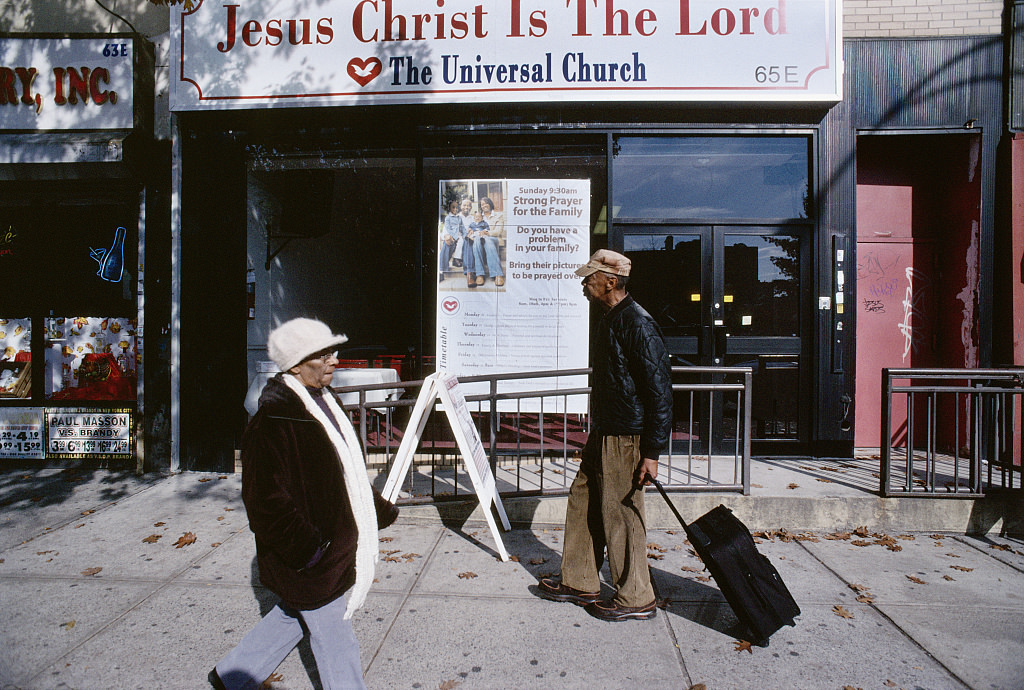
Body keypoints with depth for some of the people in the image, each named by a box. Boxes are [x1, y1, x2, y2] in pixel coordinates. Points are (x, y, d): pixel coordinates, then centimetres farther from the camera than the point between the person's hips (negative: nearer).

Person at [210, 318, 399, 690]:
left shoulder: (325, 403, 7)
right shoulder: (272, 422, -22)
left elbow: (349, 471, 18)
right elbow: (266, 499, -23)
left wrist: (379, 509, 19)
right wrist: (304, 549, -23)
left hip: (337, 545, 9)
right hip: (310, 560, -9)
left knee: (293, 616, 25)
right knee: (336, 643, 6)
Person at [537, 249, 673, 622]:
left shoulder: (638, 324, -18)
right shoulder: (608, 320, 13)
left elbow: (660, 390, -20)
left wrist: (652, 452, -20)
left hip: (626, 438, -10)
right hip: (603, 433, 10)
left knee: (620, 514, 1)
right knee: (582, 503, 15)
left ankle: (636, 599, 19)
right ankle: (579, 583, 30)